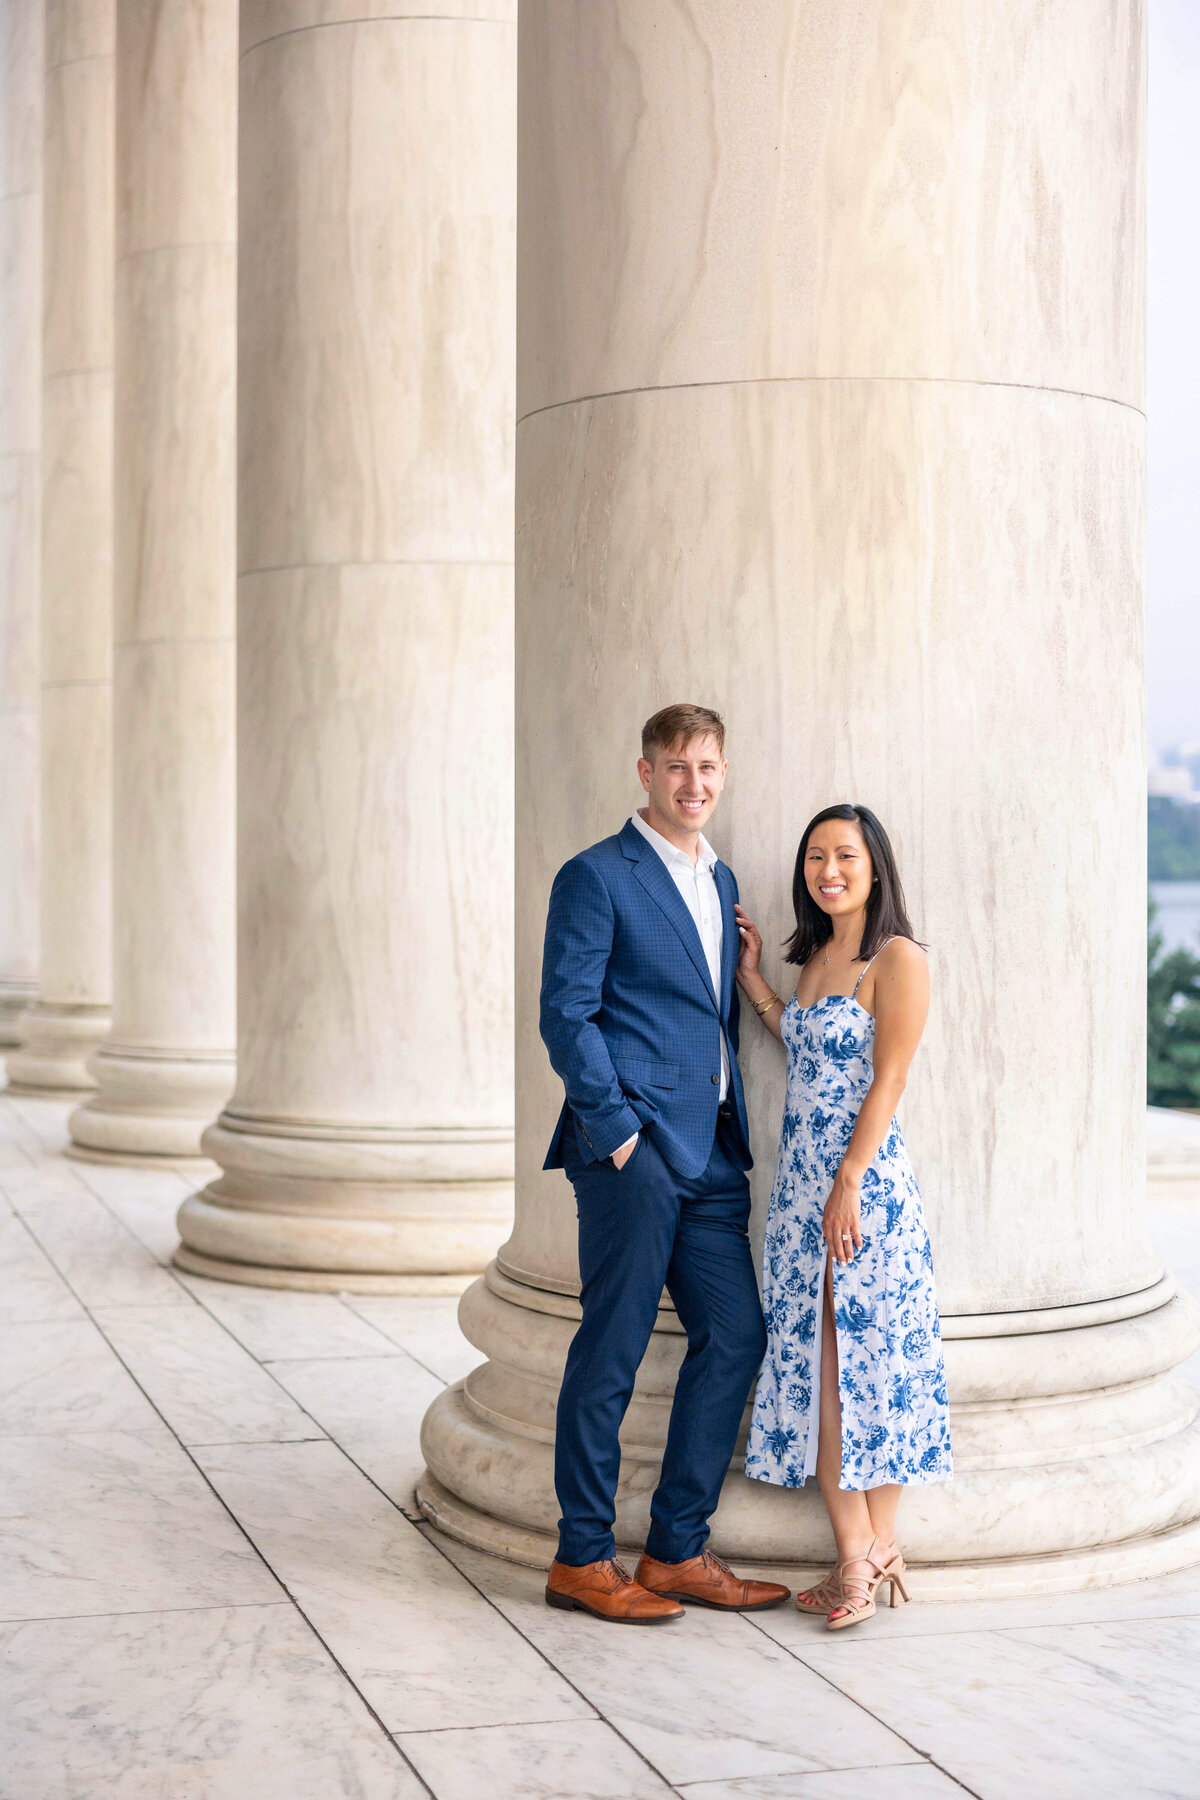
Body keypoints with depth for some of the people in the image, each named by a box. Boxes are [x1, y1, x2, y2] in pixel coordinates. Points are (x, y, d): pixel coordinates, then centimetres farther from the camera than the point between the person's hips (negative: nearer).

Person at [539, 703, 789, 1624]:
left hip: (711, 1152, 8)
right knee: (612, 1351, -2)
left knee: (736, 1335, 6)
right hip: (633, 1147, -8)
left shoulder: (721, 882, 19)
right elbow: (566, 1014, -10)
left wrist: (737, 1129, 12)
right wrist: (617, 1128, -14)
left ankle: (678, 1550, 17)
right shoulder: (597, 876, -5)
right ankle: (583, 1558, 10)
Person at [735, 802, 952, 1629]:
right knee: (814, 1366, 5)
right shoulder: (817, 954, 15)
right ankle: (857, 1554, 10)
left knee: (870, 1359, -3)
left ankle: (878, 1544, 7)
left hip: (868, 1178, -8)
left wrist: (849, 1182, -18)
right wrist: (751, 976, 17)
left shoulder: (897, 958, -8)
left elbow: (888, 1078, -13)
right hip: (800, 1181, 8)